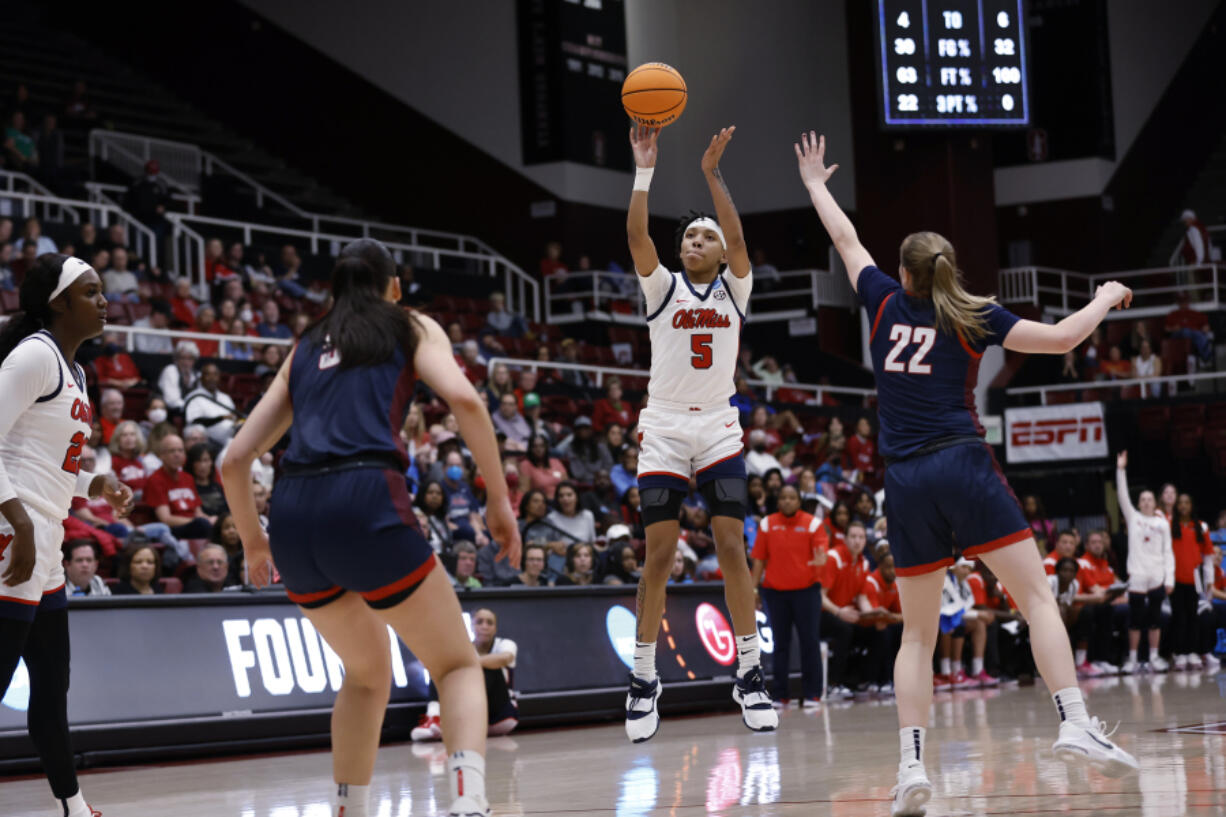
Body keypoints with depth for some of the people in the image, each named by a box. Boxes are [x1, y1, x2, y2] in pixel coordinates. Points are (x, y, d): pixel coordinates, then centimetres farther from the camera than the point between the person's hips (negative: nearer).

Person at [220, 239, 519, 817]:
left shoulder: (306, 347, 27)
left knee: (367, 673, 27)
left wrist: (253, 540, 36)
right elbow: (465, 400, -3)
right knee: (457, 664, 9)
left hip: (293, 514, 4)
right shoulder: (412, 328, 18)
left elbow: (234, 460, 22)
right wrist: (498, 498, 3)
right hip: (366, 503, -4)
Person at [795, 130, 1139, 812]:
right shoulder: (972, 316, 5)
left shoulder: (886, 301, 12)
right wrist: (1106, 297, 18)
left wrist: (816, 184, 42)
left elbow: (847, 241, 27)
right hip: (964, 467, -3)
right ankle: (1076, 725, -21)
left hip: (906, 481, 3)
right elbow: (1061, 337, 0)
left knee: (919, 633, 7)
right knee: (1038, 597, -4)